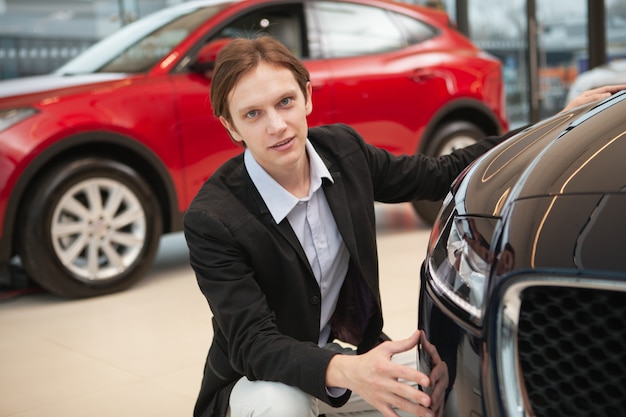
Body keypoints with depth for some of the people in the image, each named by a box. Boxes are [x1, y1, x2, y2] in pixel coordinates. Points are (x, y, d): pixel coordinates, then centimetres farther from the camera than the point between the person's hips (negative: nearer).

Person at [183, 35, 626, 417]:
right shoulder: (212, 219, -24)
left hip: (349, 351, 5)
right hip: (259, 381, -4)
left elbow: (439, 175, 2)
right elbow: (251, 342, -27)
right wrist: (345, 372, -47)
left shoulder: (341, 149, -8)